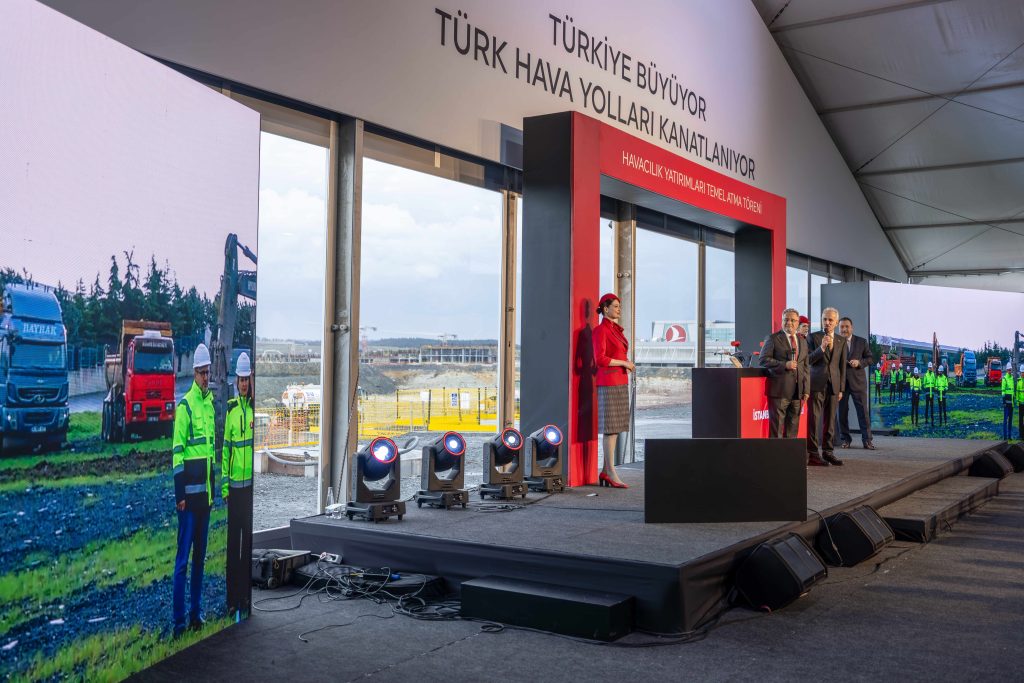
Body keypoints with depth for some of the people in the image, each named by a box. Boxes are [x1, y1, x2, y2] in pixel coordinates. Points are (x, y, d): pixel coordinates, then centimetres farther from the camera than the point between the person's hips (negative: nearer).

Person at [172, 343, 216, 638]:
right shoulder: (185, 405, -10)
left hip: (206, 489, 8)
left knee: (200, 555, 14)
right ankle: (179, 619, 1)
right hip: (188, 491, -8)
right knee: (183, 556, -4)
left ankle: (196, 612, 23)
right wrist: (180, 494, -16)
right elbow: (177, 451, -13)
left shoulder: (211, 403, 14)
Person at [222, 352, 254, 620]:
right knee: (233, 542, 8)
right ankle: (232, 600, 17)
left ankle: (246, 599, 14)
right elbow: (225, 447, 8)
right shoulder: (230, 409, 7)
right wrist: (224, 483, 5)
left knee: (249, 541, 5)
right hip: (233, 485, 3)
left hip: (252, 483, -2)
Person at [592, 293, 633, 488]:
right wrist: (624, 363, -12)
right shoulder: (600, 330, -10)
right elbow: (600, 359, -18)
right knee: (611, 428, -8)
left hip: (620, 383, 9)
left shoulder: (616, 330, 17)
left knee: (617, 428, 8)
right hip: (608, 383, -9)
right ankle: (612, 474, -5)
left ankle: (605, 472, 13)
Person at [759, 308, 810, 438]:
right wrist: (784, 365, -17)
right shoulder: (773, 338, 1)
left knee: (793, 426, 7)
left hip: (797, 391, 5)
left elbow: (806, 367, 18)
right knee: (777, 424, -5)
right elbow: (764, 360, -7)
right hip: (780, 389, -5)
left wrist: (806, 390, 11)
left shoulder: (803, 341, 18)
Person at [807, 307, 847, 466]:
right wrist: (822, 348, -21)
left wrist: (841, 389, 8)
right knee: (813, 419, -5)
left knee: (830, 420, 7)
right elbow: (808, 360, -6)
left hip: (833, 385, 4)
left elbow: (842, 366, 11)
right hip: (817, 384, -4)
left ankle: (827, 452, 14)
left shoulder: (842, 341, 10)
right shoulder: (814, 337, 0)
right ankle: (812, 453, -3)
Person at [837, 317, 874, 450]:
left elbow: (870, 358, 7)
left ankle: (867, 439, 3)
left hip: (857, 381, 0)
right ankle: (845, 439, 13)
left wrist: (859, 362, -10)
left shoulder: (861, 341, 8)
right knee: (842, 411, 4)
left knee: (863, 410, -1)